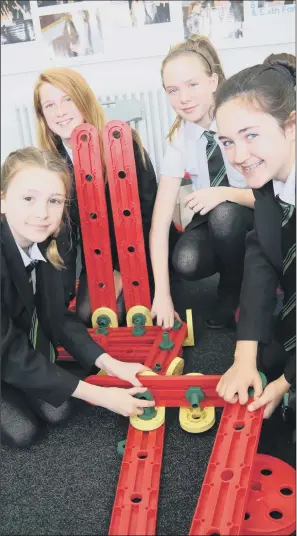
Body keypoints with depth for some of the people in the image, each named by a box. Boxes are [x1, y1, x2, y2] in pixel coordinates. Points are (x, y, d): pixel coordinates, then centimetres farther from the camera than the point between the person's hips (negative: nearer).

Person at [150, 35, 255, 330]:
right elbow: (160, 220, -18)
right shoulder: (178, 138, -12)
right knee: (186, 262, -28)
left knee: (224, 214, -34)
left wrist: (225, 194, -36)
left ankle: (233, 295, -5)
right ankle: (241, 271, 7)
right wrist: (162, 294, -26)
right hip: (214, 221, 3)